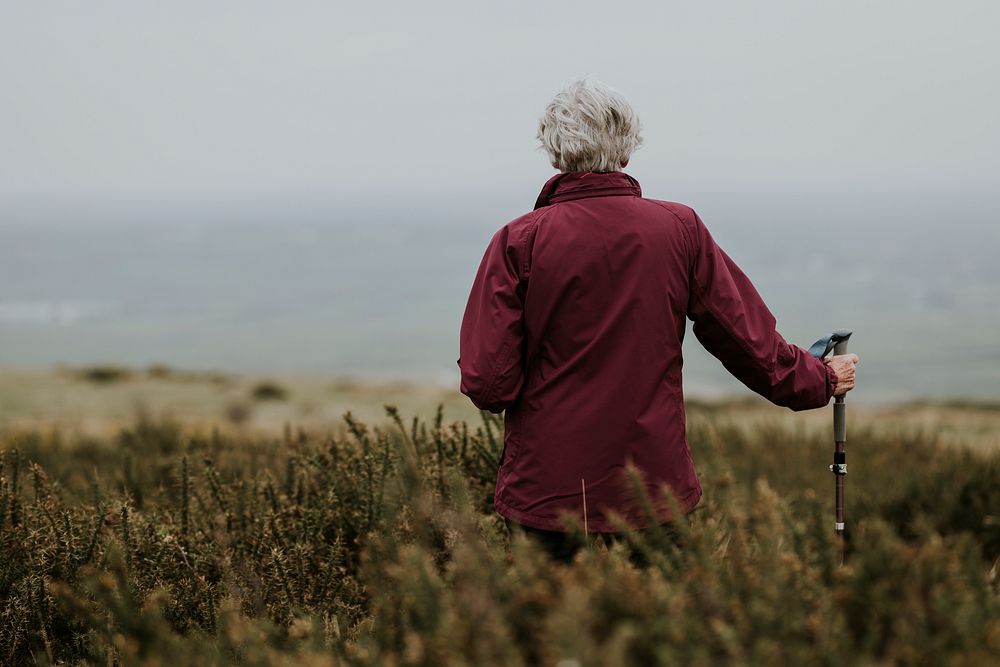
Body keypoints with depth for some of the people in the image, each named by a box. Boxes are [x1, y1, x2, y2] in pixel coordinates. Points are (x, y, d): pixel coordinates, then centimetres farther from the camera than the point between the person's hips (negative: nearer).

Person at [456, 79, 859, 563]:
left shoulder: (519, 241, -7)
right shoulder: (679, 229, 0)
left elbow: (486, 384, -11)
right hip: (657, 491, 2)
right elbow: (754, 346, 5)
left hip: (546, 494, -2)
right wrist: (821, 379, 23)